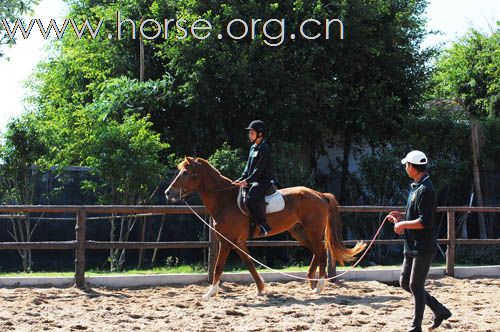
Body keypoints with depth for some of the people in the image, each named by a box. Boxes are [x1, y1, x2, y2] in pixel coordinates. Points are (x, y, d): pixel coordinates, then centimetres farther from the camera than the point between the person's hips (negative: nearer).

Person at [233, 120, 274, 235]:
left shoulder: (264, 149, -12)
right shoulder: (253, 147, 16)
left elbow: (259, 169, -17)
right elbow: (248, 167, 19)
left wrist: (247, 181, -21)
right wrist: (241, 179, 6)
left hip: (263, 181, -10)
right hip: (253, 181, 10)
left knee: (251, 199, -33)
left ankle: (264, 226, -27)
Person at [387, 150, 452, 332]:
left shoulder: (425, 190, -19)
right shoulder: (416, 188, 13)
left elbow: (425, 222, -25)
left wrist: (403, 225, -17)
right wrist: (401, 219, 12)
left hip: (424, 247, -10)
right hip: (412, 246, 10)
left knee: (416, 285, -3)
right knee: (405, 282, 14)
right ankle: (440, 311, 23)